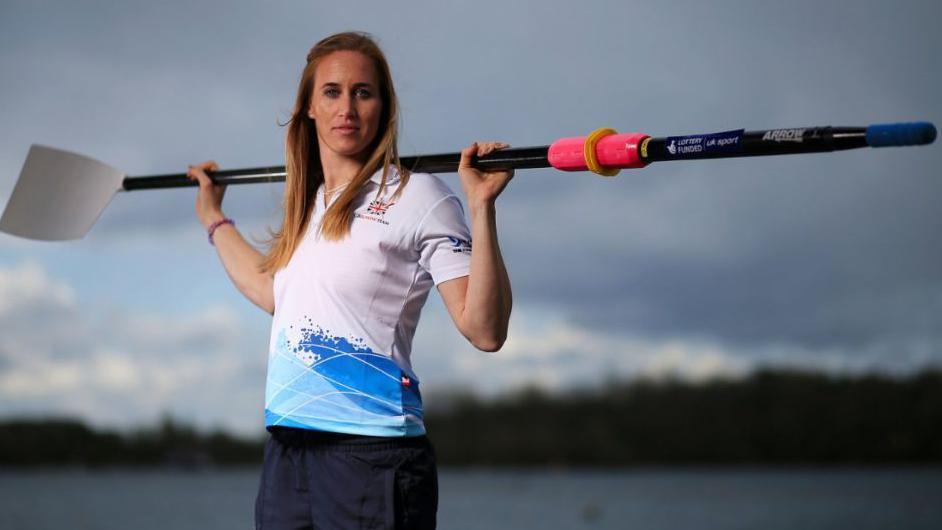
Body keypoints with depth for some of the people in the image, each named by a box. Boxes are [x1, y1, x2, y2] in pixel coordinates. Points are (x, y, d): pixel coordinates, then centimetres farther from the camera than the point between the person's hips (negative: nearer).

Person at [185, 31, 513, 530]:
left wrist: (481, 207, -19)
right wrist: (214, 219, 44)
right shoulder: (307, 207, 16)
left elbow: (484, 331, -12)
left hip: (370, 451, -7)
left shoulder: (418, 197, -4)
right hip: (286, 449, 7)